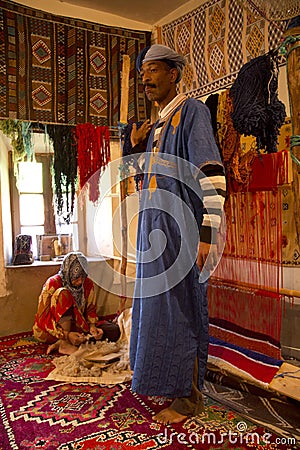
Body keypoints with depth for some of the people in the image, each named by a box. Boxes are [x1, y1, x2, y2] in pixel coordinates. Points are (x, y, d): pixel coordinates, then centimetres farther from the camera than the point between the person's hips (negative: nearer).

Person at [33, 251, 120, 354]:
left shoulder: (88, 283, -6)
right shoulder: (53, 284, -19)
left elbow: (91, 309, 5)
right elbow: (44, 319, -20)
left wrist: (92, 326, -16)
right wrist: (66, 335, -34)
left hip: (75, 326, 5)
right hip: (51, 331, -5)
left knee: (114, 331, -17)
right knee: (63, 294, -29)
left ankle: (63, 343, -21)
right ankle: (65, 342, -31)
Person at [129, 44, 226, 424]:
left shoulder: (191, 111, -6)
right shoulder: (157, 126, 20)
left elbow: (212, 175, -19)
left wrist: (207, 234, -23)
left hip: (181, 231, -9)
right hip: (155, 231, 9)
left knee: (179, 310, -3)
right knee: (157, 306, 15)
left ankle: (188, 398, 14)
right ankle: (173, 382, 32)